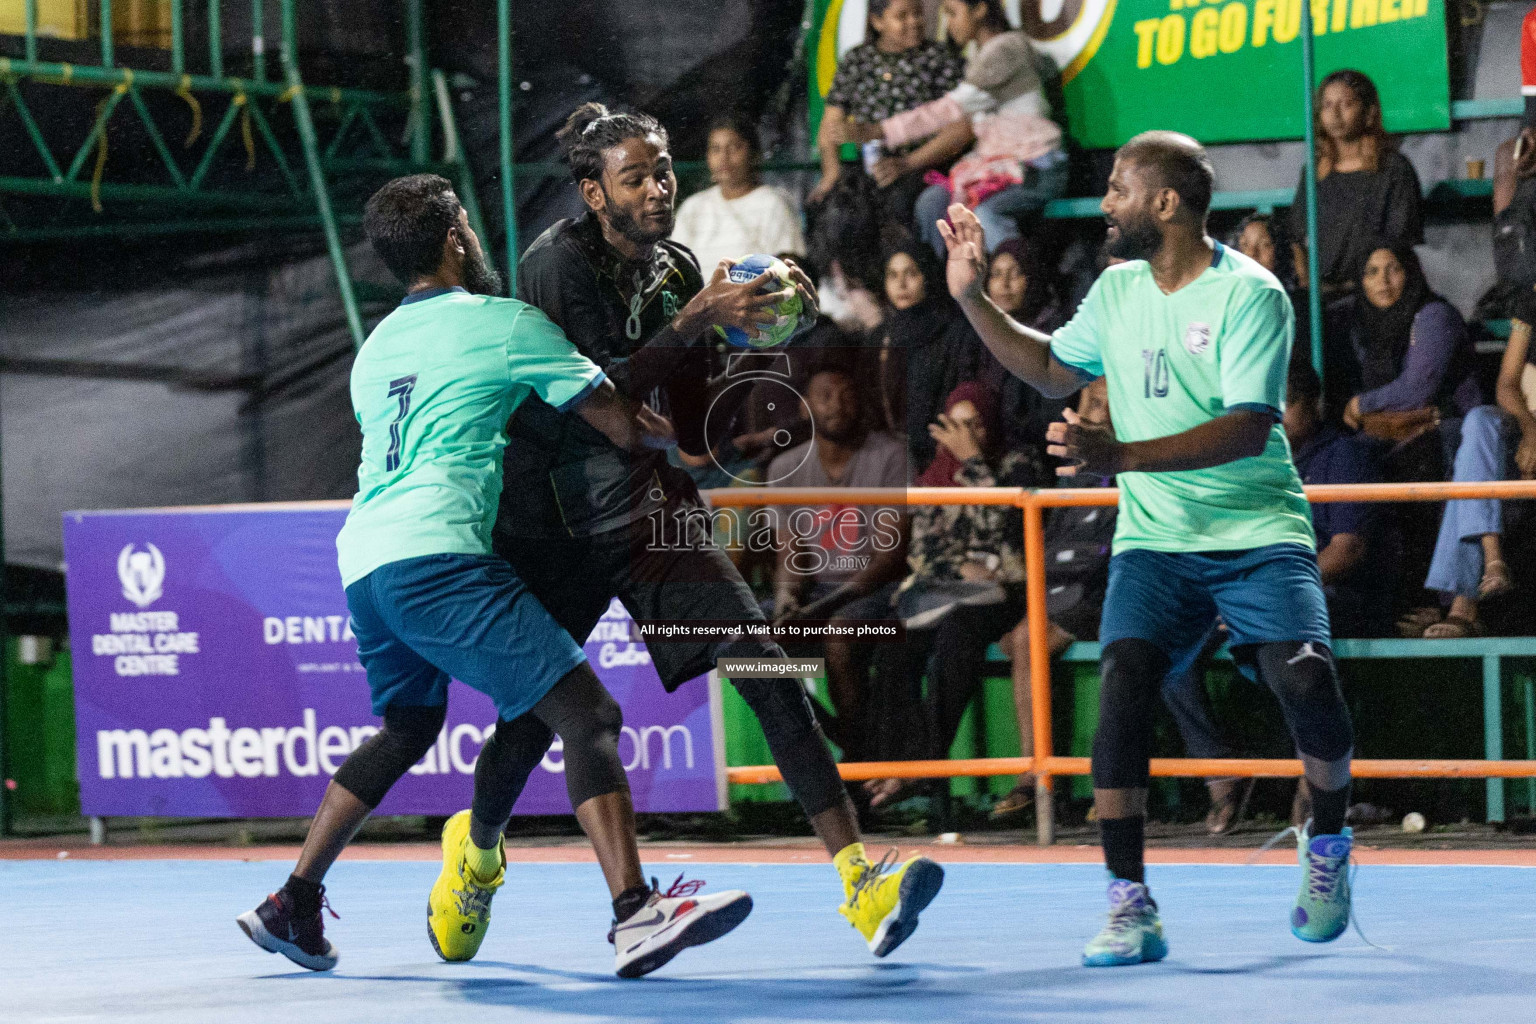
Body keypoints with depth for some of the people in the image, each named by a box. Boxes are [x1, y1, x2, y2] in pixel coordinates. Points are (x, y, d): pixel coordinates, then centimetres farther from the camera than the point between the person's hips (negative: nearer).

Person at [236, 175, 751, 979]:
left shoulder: (377, 346, 24)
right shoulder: (507, 323, 3)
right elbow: (622, 425, 6)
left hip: (361, 560, 8)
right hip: (436, 557, -8)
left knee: (405, 729, 29)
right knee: (587, 714, -11)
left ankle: (293, 904, 31)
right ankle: (635, 914, -27)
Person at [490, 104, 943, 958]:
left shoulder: (679, 272, 8)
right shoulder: (557, 265, -10)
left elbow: (693, 426, 12)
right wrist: (691, 325, -26)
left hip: (654, 517, 4)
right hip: (556, 525, -4)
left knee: (766, 670, -12)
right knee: (536, 713, 3)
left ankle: (859, 878, -19)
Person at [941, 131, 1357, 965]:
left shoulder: (1247, 294, -11)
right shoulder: (1117, 290, 11)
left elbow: (1248, 428, -22)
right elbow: (1053, 368, 30)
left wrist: (1121, 455, -31)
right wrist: (972, 297, 20)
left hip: (1260, 535, -4)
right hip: (1154, 542, 5)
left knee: (1306, 681, -22)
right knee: (1122, 680, -20)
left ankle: (1327, 843, 9)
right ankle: (1130, 905, -18)